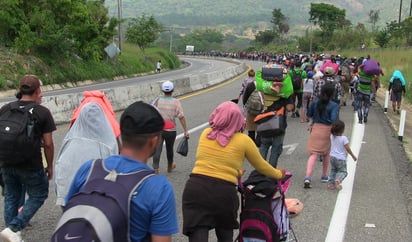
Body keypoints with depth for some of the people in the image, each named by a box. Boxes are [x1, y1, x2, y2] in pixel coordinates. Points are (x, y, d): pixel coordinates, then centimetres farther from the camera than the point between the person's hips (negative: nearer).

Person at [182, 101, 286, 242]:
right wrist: (278, 174, 37)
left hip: (195, 188, 1)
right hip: (223, 193, -1)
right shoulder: (243, 140, 4)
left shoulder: (205, 134, 12)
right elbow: (261, 167, 17)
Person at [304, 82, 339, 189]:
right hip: (327, 130, -2)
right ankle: (324, 176, 35)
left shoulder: (315, 102, 2)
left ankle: (308, 177, -20)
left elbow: (308, 115, 11)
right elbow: (334, 120, -22)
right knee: (326, 154, 20)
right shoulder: (334, 106, -11)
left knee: (313, 155, -3)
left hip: (316, 129, 2)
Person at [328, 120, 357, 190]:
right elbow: (347, 148, -12)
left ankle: (331, 183, 12)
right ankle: (338, 179, -22)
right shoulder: (344, 138, -16)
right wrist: (353, 156, -2)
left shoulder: (332, 136, -3)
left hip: (332, 156, 5)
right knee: (342, 171, 6)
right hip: (341, 159, -5)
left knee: (333, 170, 20)